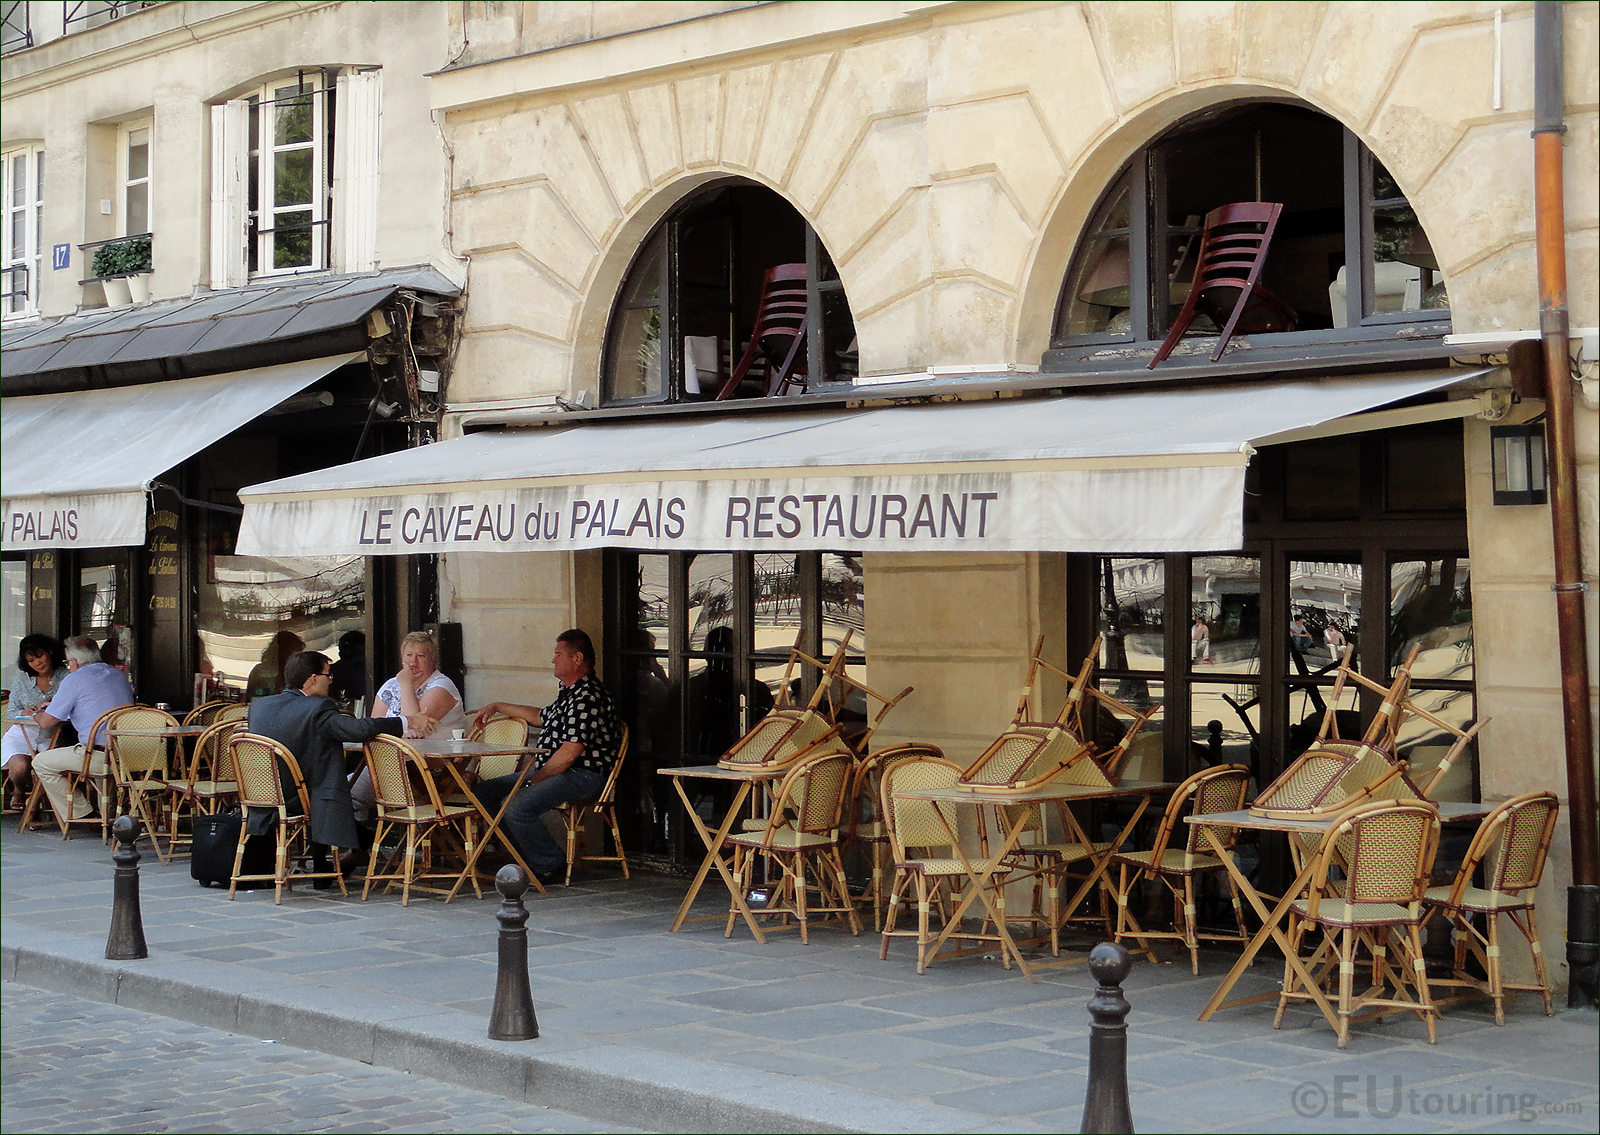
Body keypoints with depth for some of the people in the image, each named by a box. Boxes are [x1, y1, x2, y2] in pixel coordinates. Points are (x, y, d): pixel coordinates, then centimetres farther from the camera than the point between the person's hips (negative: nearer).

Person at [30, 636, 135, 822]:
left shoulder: (74, 679, -5)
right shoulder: (119, 675, 17)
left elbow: (46, 722, -2)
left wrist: (37, 715, 23)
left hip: (100, 757, -8)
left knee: (41, 763, 8)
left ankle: (82, 813, 8)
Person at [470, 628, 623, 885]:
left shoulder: (587, 697, -17)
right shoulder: (567, 693, 18)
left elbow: (569, 754, -22)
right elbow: (542, 717, 39)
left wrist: (533, 780, -15)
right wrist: (498, 706, 40)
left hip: (582, 776, -11)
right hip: (549, 772, 11)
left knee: (516, 806, -31)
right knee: (483, 793, 4)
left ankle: (550, 864, -8)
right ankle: (530, 858, 6)